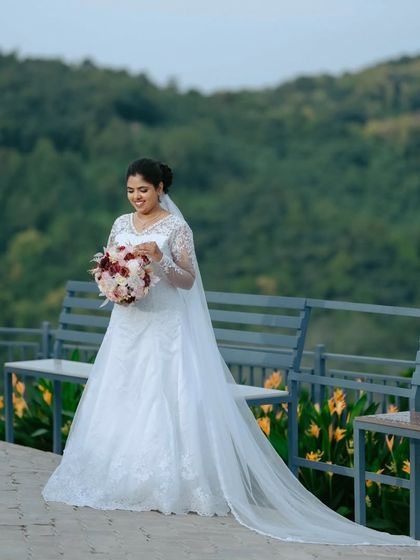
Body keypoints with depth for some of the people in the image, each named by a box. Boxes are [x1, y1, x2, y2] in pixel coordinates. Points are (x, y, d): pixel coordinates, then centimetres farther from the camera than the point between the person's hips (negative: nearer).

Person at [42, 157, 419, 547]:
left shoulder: (175, 227, -6)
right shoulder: (121, 224, 10)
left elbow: (188, 279, -9)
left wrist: (159, 257, -23)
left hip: (164, 329, -5)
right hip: (127, 327, 6)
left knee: (166, 404, -8)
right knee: (121, 406, 5)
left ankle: (169, 486, -5)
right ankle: (120, 483, 12)